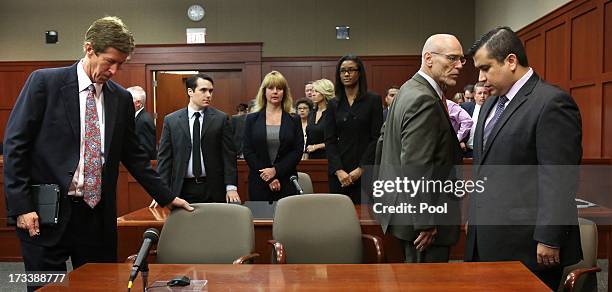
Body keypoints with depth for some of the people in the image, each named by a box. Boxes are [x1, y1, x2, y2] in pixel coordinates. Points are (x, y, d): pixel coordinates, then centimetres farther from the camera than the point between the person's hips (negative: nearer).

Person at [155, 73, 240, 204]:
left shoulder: (221, 119, 1)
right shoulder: (171, 120, 3)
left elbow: (229, 155, -1)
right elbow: (164, 158, 2)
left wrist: (231, 187, -8)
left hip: (213, 189, 0)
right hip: (182, 189, 1)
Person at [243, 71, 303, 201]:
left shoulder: (294, 120, 6)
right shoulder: (252, 119, 6)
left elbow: (298, 151, 0)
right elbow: (247, 151, 1)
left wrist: (276, 170, -11)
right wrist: (268, 177, -8)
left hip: (287, 182, 0)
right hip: (259, 183, 0)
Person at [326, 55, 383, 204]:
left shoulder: (373, 100, 1)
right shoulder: (333, 104, 9)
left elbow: (376, 138, -4)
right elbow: (329, 140, 4)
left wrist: (361, 169, -11)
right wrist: (338, 170, -9)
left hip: (365, 171, -2)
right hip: (338, 171, 3)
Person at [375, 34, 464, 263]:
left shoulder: (409, 90, 12)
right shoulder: (424, 100, -20)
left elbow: (383, 140, 19)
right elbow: (415, 165, -25)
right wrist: (426, 222, -21)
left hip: (401, 206, 10)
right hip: (421, 217, -10)